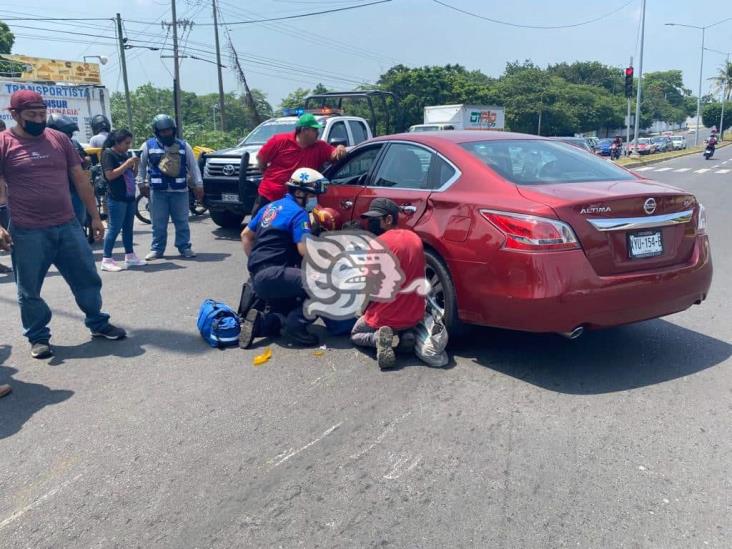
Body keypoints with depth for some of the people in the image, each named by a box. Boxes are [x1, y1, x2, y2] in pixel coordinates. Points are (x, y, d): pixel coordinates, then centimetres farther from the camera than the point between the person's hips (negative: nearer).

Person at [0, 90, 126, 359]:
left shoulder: (59, 139, 8)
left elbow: (80, 178, 11)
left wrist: (94, 216, 10)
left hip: (67, 226, 3)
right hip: (27, 233, -3)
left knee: (87, 278, 11)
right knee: (29, 290, 8)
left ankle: (98, 324, 29)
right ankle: (38, 338, 24)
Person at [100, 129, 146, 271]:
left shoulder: (125, 154, 14)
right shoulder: (108, 153, -7)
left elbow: (133, 175, 19)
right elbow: (110, 175, -17)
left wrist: (136, 165, 0)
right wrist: (127, 164, -16)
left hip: (129, 196, 8)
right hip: (117, 198, -8)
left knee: (128, 228, 13)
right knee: (114, 228, -7)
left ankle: (130, 257, 22)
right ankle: (106, 260, -3)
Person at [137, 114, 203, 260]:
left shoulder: (183, 146, 6)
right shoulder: (148, 145, 5)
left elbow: (193, 166, 7)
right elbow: (141, 166, 13)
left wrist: (199, 185, 2)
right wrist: (141, 184, 9)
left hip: (180, 190, 0)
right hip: (157, 191, 0)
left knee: (182, 221, 4)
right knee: (158, 223, 2)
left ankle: (184, 247, 13)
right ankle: (157, 249, 11)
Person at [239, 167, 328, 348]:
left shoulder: (271, 206, 18)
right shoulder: (298, 213, -8)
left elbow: (246, 235, 25)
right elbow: (305, 250, -19)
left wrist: (255, 263, 28)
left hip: (258, 277, 10)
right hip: (273, 275, -10)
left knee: (289, 312, 24)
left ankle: (260, 322, 2)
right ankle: (296, 326, -17)